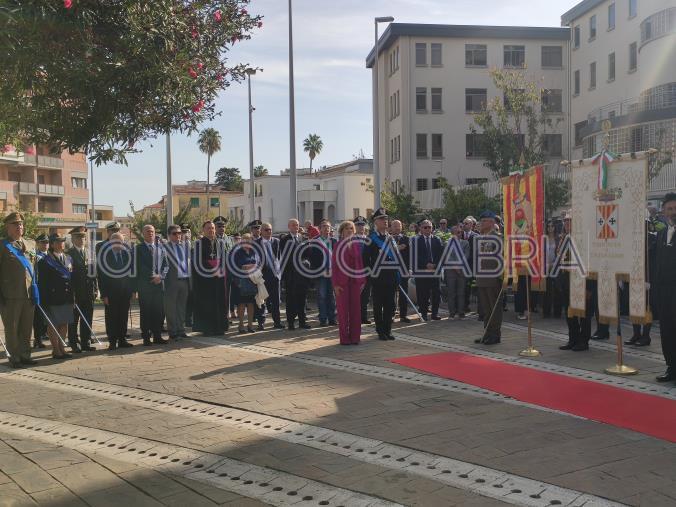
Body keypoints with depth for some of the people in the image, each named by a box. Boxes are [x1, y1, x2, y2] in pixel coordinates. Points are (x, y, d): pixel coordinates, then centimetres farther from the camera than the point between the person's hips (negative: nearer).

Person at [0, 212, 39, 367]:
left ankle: (25, 355, 21)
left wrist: (35, 292, 14)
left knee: (26, 328, 12)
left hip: (28, 295, 6)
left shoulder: (25, 244, 15)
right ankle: (14, 358, 13)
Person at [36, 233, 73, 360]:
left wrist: (72, 296, 10)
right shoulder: (45, 261, -7)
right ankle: (56, 350, 10)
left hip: (66, 298, 6)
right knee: (53, 325, 3)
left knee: (64, 324, 11)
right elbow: (42, 283, -11)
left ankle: (61, 348, 22)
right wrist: (44, 301, -15)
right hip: (53, 299, -6)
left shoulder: (68, 259, 13)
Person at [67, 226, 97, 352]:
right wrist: (70, 292, -14)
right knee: (74, 320, 4)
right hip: (75, 292, -5)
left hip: (88, 291, 5)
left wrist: (95, 288, 6)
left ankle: (86, 343, 17)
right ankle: (74, 344, 12)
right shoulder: (68, 254, -5)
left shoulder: (88, 253, 13)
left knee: (87, 319, 9)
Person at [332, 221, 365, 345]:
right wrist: (335, 284, -10)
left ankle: (355, 337, 12)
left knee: (355, 309, 5)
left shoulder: (357, 245, 7)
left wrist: (362, 281, 4)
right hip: (342, 281, -3)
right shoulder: (337, 246, -3)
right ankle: (344, 338, 9)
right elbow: (334, 266, -4)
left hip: (355, 280, 3)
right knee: (343, 310, 2)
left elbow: (360, 263, 9)